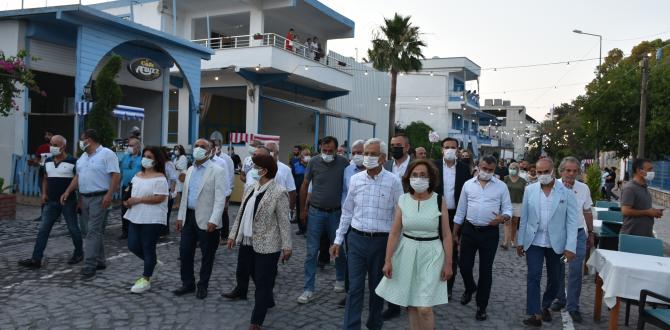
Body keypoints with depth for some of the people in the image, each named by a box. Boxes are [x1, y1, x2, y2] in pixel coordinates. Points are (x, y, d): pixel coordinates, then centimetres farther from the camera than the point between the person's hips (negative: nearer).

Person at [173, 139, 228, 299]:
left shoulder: (217, 171, -9)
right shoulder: (190, 170, 12)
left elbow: (220, 199, -15)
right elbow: (185, 195, 17)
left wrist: (213, 220, -22)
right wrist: (180, 216, 13)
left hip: (206, 220, -6)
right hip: (189, 217, 6)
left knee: (207, 255, 6)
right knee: (185, 252, 9)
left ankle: (202, 286, 23)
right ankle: (188, 284, 25)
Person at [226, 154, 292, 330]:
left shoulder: (279, 193, -16)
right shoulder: (251, 189, 6)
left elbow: (284, 221, -15)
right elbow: (241, 214, 13)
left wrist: (286, 246, -15)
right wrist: (233, 235, 13)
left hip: (266, 245, -8)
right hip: (247, 242, 8)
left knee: (263, 282, 4)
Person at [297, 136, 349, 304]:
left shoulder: (344, 163, -6)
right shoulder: (314, 162, -5)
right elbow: (305, 186, 5)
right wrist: (303, 209, 8)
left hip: (336, 213, 0)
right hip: (316, 212, 0)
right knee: (311, 251, 1)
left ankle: (340, 279, 37)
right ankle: (308, 289, 11)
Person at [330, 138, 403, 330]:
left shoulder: (393, 181, -7)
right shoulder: (355, 179, 3)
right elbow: (347, 212, 9)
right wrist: (338, 240, 9)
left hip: (381, 241, -1)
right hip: (356, 239, 2)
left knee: (377, 288, 14)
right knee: (355, 287, 2)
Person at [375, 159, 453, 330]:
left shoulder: (439, 201, -6)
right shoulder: (403, 200, -1)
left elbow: (446, 235, -2)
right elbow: (394, 233, 0)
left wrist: (448, 263, -3)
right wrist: (388, 260, -3)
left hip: (431, 254, -2)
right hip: (407, 253, 3)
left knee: (424, 308, -5)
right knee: (410, 304, 12)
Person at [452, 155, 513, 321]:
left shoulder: (501, 186, -1)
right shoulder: (468, 184, 3)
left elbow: (508, 208, 0)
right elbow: (460, 210, 7)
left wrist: (503, 217, -23)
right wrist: (455, 232, 8)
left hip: (490, 233, -1)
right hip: (469, 230, 2)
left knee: (485, 270, 5)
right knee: (464, 266, 7)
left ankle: (482, 306, 20)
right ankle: (470, 288, 40)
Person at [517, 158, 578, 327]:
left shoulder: (567, 191, -7)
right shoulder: (530, 190, -1)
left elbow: (572, 221, -8)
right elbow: (524, 218, 4)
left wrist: (570, 247, -13)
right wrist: (520, 241, 5)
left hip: (556, 243, 0)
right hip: (534, 241, 0)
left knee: (554, 279, 14)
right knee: (533, 277, -6)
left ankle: (545, 306, 37)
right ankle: (535, 314, -1)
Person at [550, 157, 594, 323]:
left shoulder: (584, 188, 2)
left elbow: (587, 212, 12)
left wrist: (591, 233, 15)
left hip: (578, 234, 1)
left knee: (576, 271, -1)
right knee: (558, 269, 11)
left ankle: (573, 307, 8)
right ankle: (560, 299, 29)